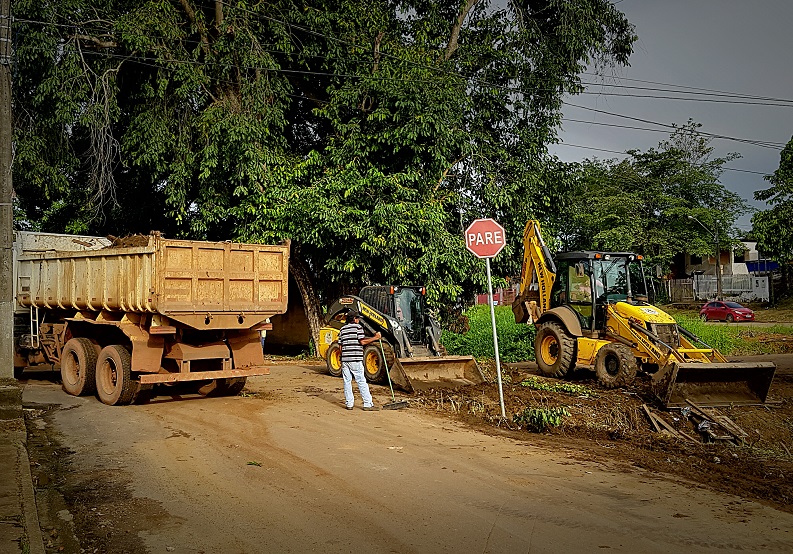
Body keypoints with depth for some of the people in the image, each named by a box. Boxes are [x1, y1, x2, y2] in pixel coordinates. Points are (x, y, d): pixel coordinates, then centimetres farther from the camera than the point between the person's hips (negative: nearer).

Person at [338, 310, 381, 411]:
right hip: (355, 359, -5)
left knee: (347, 381, 9)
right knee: (361, 382, -3)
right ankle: (368, 404, -2)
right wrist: (375, 338, -4)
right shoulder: (357, 327, -3)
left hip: (344, 358, 5)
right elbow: (362, 342, -10)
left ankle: (349, 403, 9)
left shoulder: (342, 329, 15)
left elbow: (340, 346, 13)